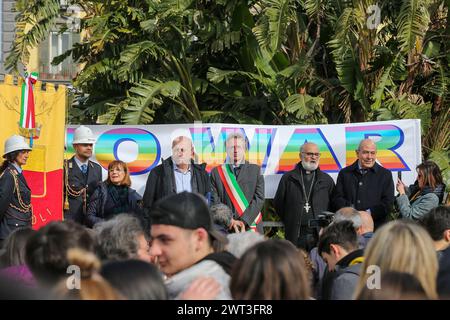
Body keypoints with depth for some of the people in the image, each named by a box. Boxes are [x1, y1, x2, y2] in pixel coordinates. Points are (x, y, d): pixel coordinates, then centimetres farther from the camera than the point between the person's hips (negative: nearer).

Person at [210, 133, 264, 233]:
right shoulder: (216, 172, 9)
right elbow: (214, 201, 3)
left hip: (251, 226, 0)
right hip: (226, 227, 0)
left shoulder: (255, 170, 8)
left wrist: (244, 220, -10)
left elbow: (259, 198, 0)